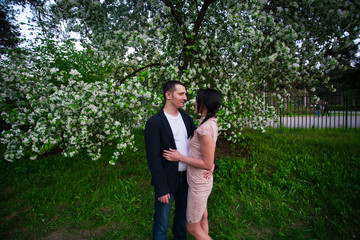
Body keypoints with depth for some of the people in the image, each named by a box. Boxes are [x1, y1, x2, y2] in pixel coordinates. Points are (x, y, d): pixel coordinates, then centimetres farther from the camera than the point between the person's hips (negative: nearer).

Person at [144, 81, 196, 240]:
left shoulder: (187, 119, 3)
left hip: (186, 177, 6)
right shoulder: (154, 123, -16)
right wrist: (161, 189, -17)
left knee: (183, 214, 25)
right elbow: (153, 158, -17)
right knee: (162, 222, 12)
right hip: (167, 180, -6)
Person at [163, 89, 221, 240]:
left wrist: (180, 157, -20)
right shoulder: (211, 123, 1)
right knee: (202, 218, 25)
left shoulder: (205, 128, -29)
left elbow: (208, 164, -27)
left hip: (199, 185, -9)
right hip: (201, 180, 9)